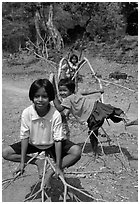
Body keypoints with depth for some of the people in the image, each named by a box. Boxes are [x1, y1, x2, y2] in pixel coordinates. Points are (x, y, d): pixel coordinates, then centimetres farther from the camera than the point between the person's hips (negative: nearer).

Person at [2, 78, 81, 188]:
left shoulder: (55, 114, -26)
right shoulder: (27, 113, -22)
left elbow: (58, 140, -23)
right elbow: (24, 137, -14)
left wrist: (58, 166, -23)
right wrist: (22, 162, -15)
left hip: (52, 145, -2)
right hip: (33, 144, 2)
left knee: (77, 151, -25)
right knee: (5, 153, -14)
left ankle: (51, 172, -14)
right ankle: (38, 162, -5)